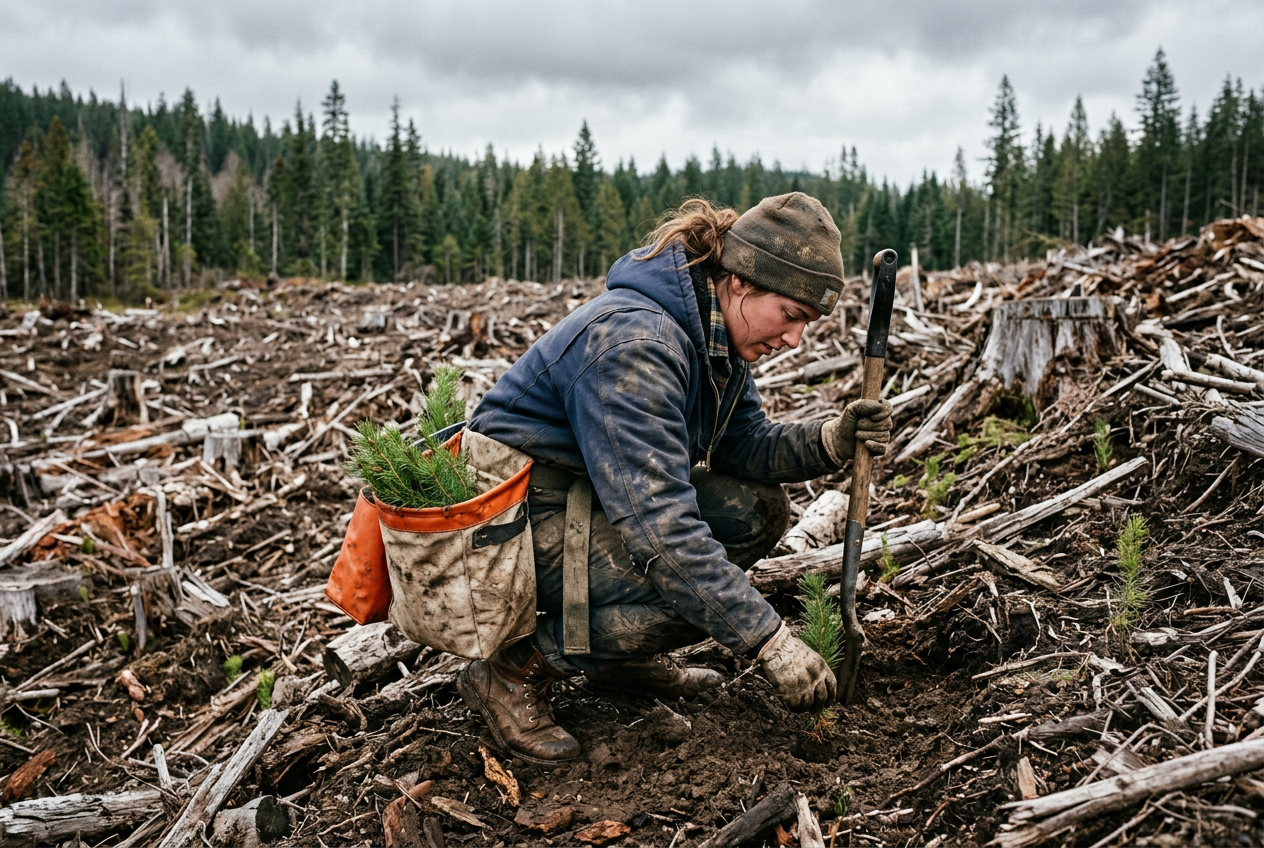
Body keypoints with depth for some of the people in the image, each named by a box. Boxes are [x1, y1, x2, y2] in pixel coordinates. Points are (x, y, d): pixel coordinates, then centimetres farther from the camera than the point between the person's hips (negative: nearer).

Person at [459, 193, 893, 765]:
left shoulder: (717, 332, 0)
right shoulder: (633, 343, -30)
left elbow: (741, 444, 7)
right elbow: (661, 528, -35)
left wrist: (831, 442, -13)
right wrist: (771, 643, -32)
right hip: (519, 518, -9)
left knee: (759, 509, 0)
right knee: (693, 585, -28)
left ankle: (620, 656, 12)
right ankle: (513, 672, -8)